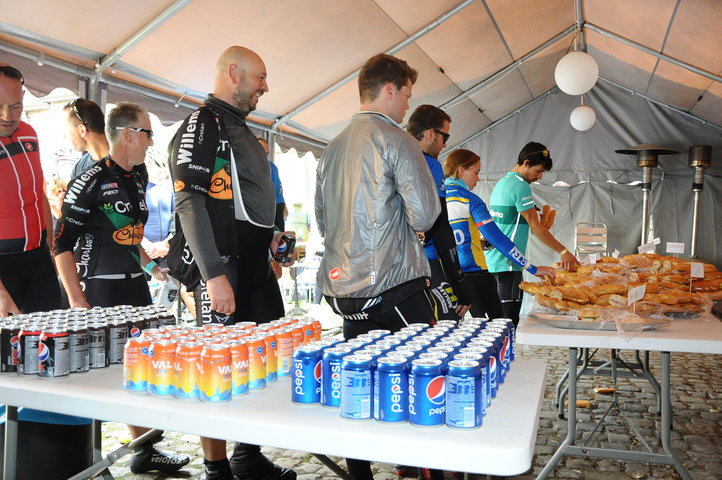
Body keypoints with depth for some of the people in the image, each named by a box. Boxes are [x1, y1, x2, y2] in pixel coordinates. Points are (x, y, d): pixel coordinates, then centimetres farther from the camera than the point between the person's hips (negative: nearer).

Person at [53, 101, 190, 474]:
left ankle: (145, 451, 25)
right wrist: (77, 300, -17)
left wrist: (148, 266, 18)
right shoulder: (90, 181, -12)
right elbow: (63, 243, -14)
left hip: (135, 288, 8)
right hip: (100, 292, -8)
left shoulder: (137, 181, 13)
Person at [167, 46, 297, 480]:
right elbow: (190, 203, -18)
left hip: (256, 264, 10)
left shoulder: (242, 129, 21)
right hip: (223, 267, -10)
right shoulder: (202, 124, -8)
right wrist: (215, 276, -23)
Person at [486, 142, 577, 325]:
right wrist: (563, 251, -8)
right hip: (507, 265, -10)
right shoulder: (520, 186, -11)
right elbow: (535, 227, -13)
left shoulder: (501, 183, 17)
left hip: (492, 262, 10)